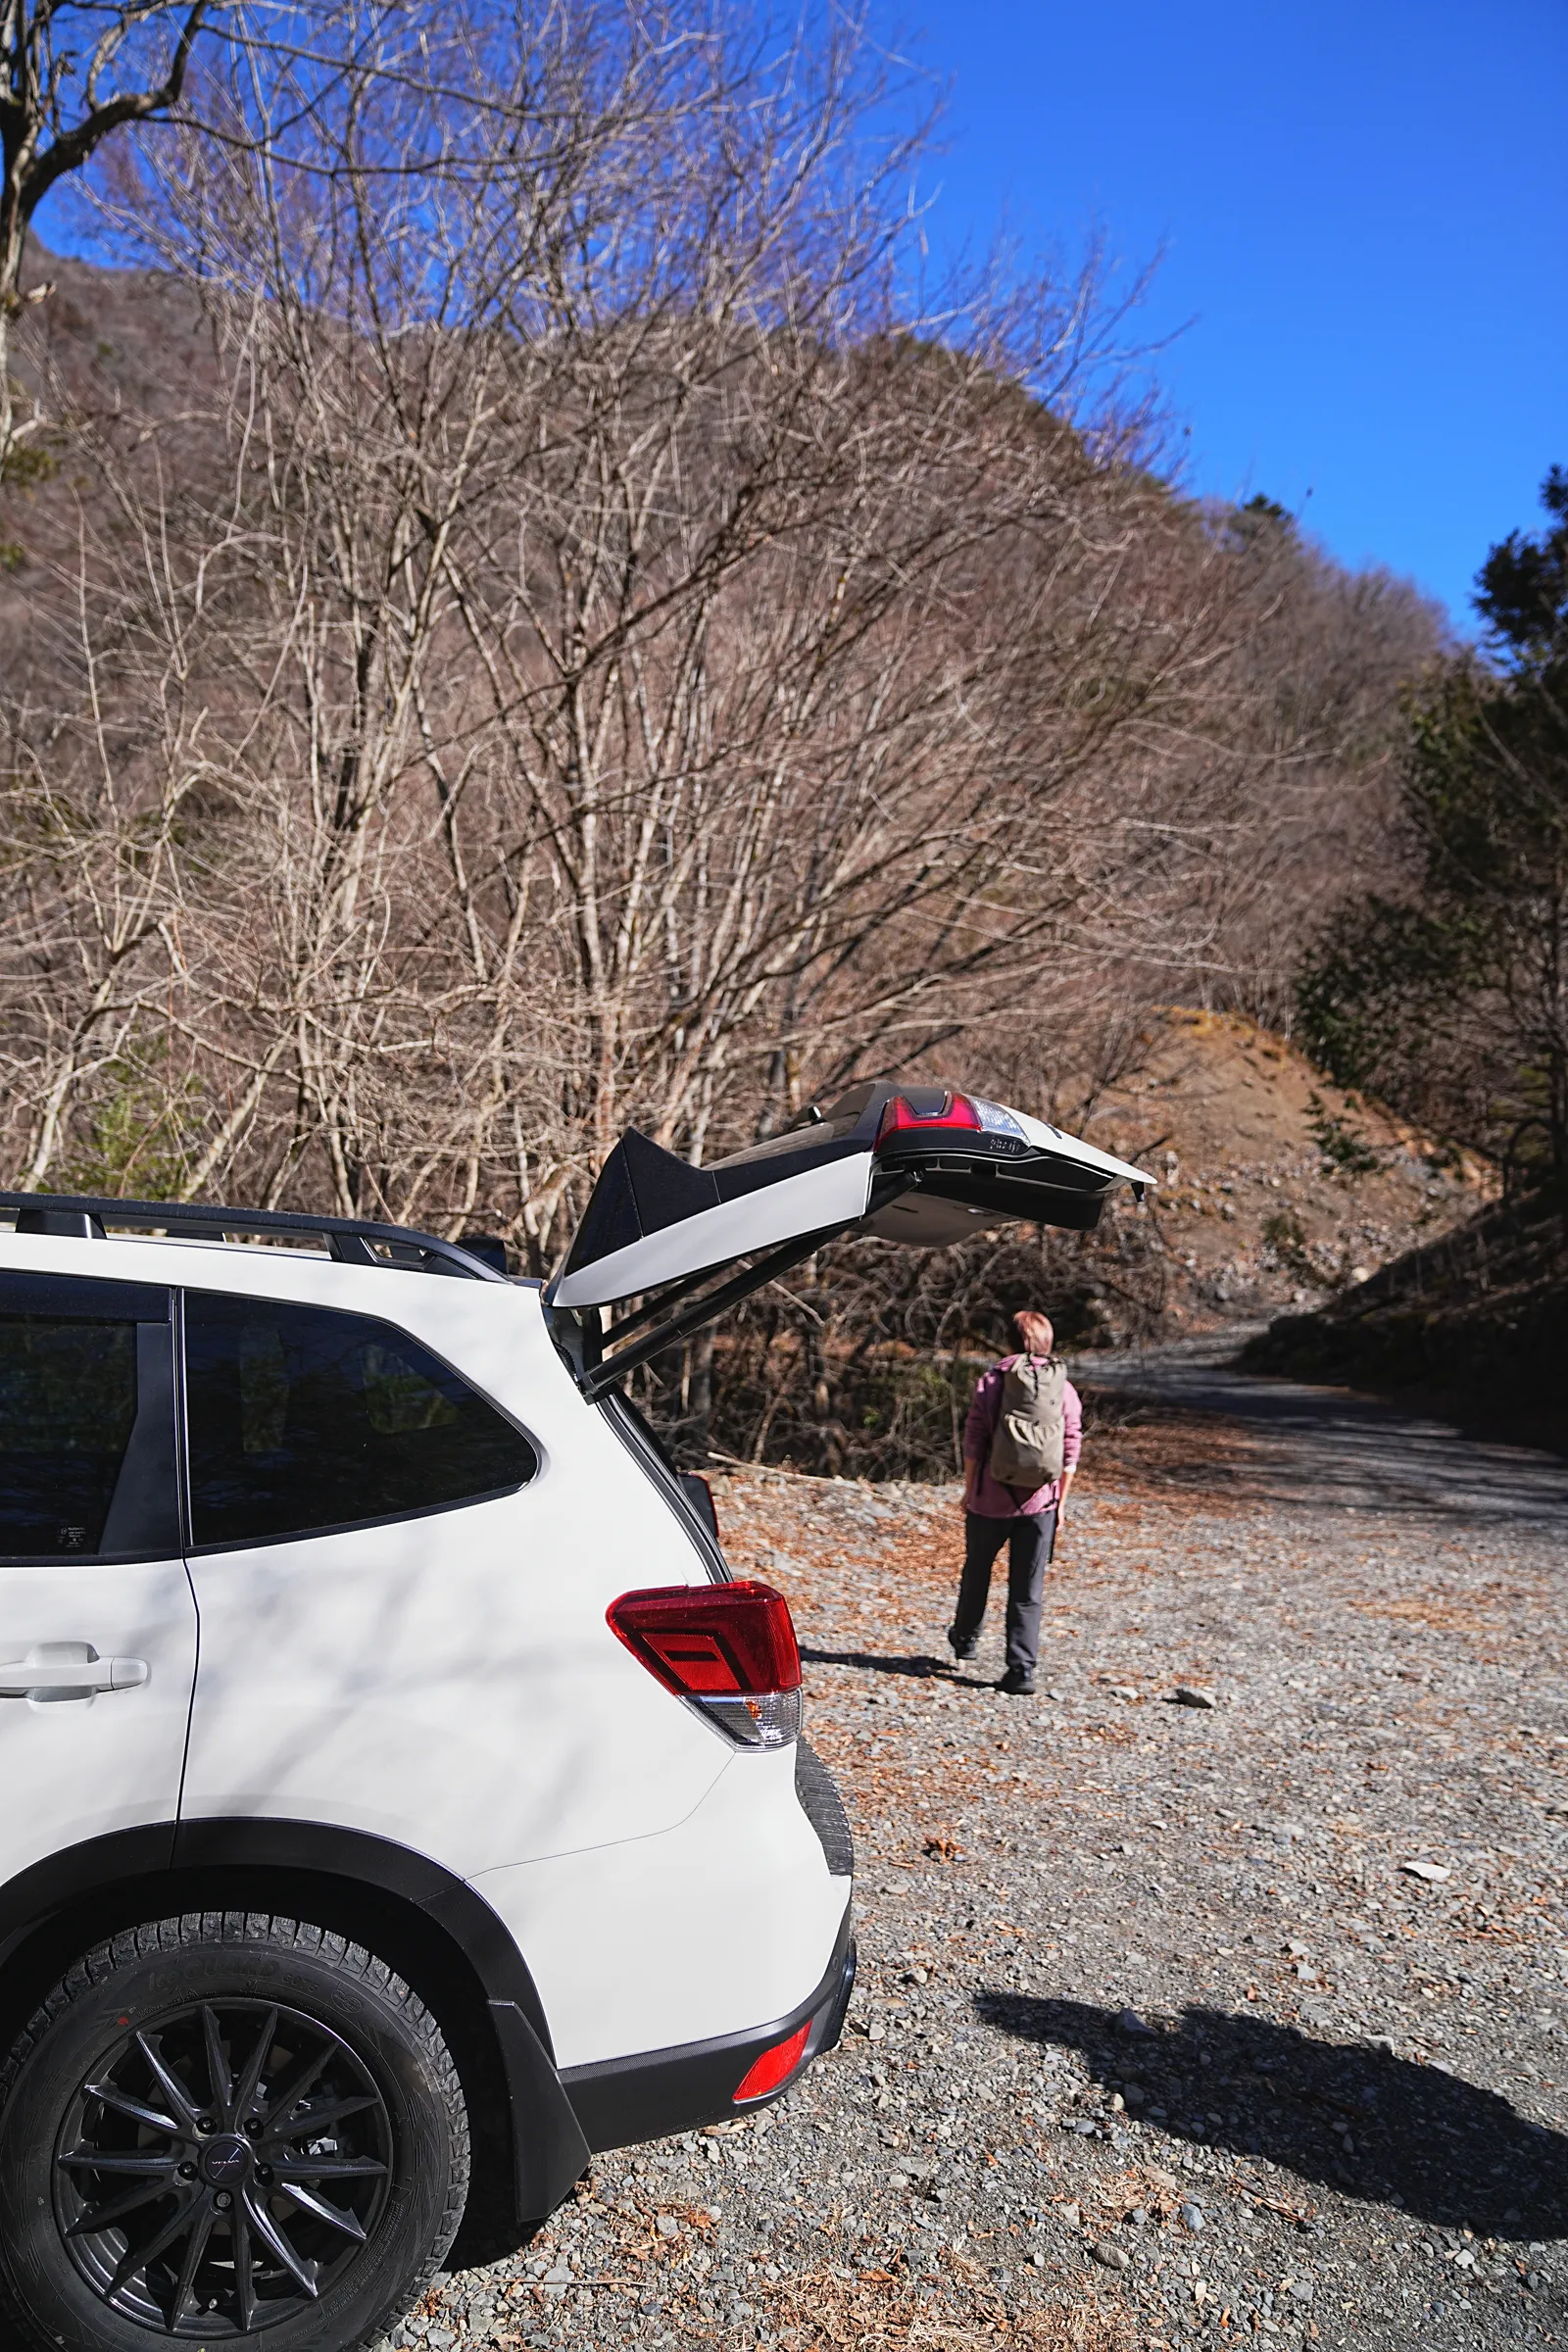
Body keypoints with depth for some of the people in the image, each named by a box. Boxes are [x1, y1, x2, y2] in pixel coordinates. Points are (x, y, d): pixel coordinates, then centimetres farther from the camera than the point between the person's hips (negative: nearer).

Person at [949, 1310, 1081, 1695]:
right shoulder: (1065, 1389, 1)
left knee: (977, 1570, 21)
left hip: (991, 1497, -1)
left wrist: (969, 1489, 5)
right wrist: (1060, 1500, 9)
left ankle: (965, 1638, 40)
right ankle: (1022, 1670, 1)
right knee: (1028, 1590, 5)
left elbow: (974, 1440, -5)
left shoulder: (991, 1381, -5)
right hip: (1040, 1502, 1)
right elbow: (1071, 1452, 1)